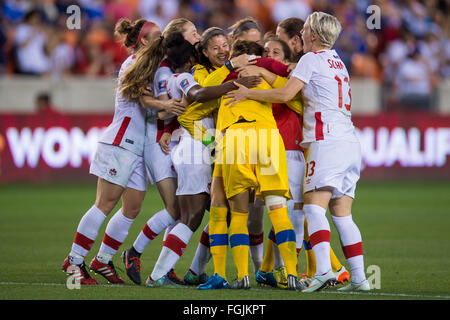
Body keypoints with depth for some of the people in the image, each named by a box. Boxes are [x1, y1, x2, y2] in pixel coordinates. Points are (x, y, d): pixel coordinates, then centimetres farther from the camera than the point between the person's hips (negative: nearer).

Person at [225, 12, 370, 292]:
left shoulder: (312, 59, -2)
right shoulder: (336, 61, 22)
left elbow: (285, 94, -9)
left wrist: (248, 93, 1)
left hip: (327, 141, -8)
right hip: (350, 142, 8)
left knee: (314, 205, -14)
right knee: (341, 213, 7)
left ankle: (324, 269, -30)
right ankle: (359, 277, 1)